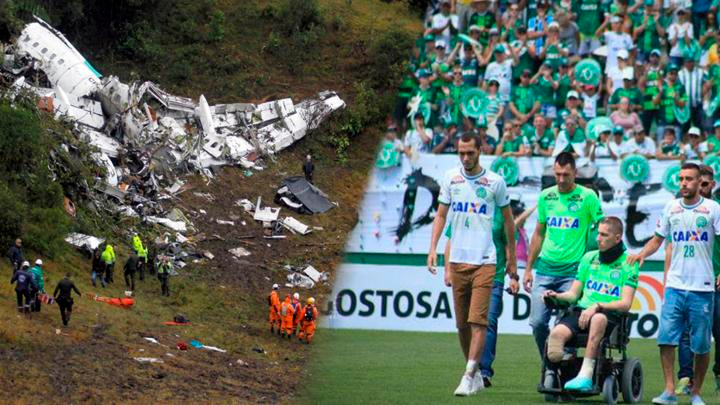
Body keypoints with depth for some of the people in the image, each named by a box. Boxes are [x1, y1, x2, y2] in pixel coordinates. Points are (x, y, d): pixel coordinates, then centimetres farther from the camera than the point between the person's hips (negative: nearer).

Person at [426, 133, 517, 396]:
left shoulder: (495, 182, 0)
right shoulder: (450, 179, 7)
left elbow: (507, 220, 10)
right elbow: (441, 215, 12)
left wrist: (511, 259, 12)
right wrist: (433, 249, 0)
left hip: (484, 261, -3)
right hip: (457, 260, 3)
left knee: (478, 321, -13)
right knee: (462, 323, 7)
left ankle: (469, 376, -15)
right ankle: (477, 375, 19)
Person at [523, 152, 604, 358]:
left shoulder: (587, 197, -2)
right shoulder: (546, 196, 10)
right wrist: (528, 269, 18)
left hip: (572, 271, -4)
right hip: (545, 270, 4)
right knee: (538, 322, -3)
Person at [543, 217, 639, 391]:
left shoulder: (628, 264, 5)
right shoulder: (589, 258, 19)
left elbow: (625, 304, -6)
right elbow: (573, 294, 21)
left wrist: (597, 306, -20)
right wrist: (557, 296, -1)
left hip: (610, 316, -4)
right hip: (580, 311, 4)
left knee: (598, 318, -42)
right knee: (557, 334, -30)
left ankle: (585, 375, -46)